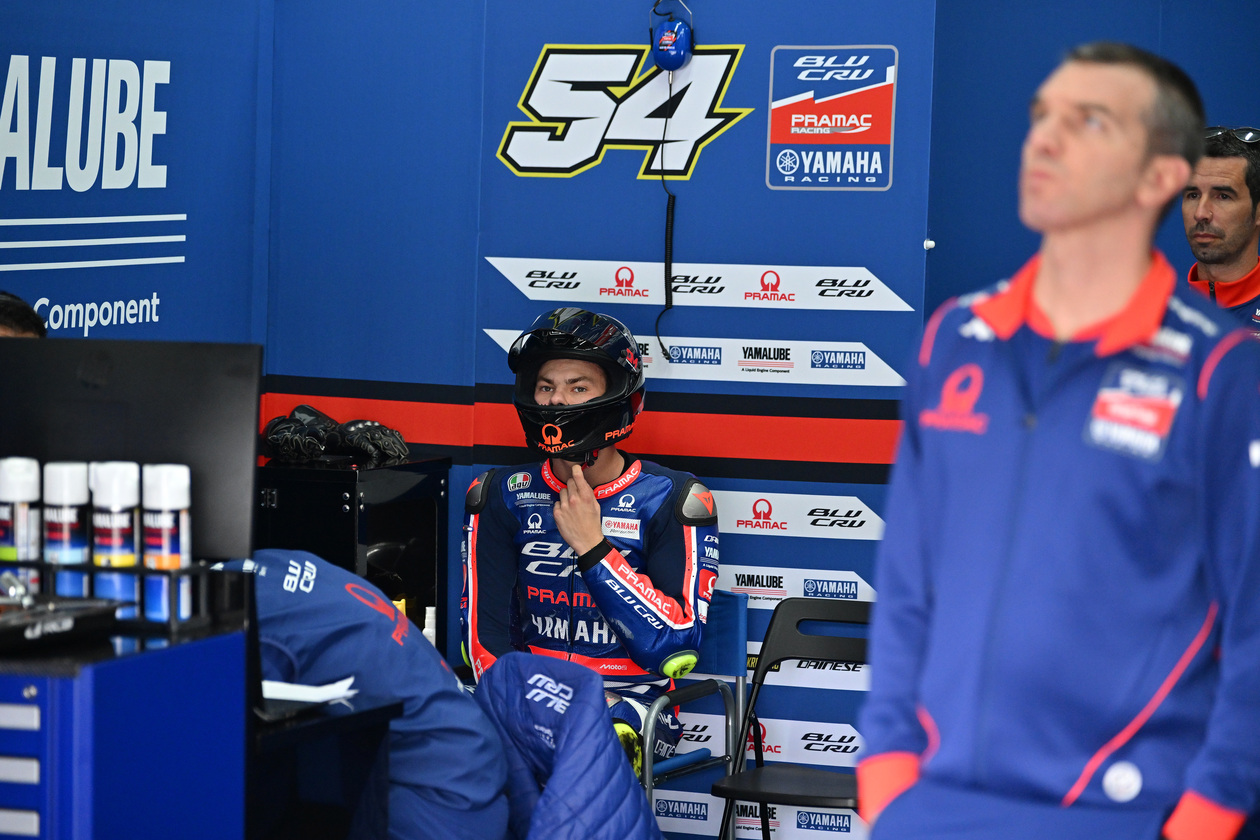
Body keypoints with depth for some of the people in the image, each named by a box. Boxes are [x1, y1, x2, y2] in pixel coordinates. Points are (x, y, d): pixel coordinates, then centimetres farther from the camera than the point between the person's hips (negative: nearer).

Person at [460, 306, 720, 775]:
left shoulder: (671, 501, -3)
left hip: (629, 701, -3)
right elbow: (485, 633, 2)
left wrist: (591, 546, -15)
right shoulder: (504, 498, 8)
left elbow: (677, 647, -12)